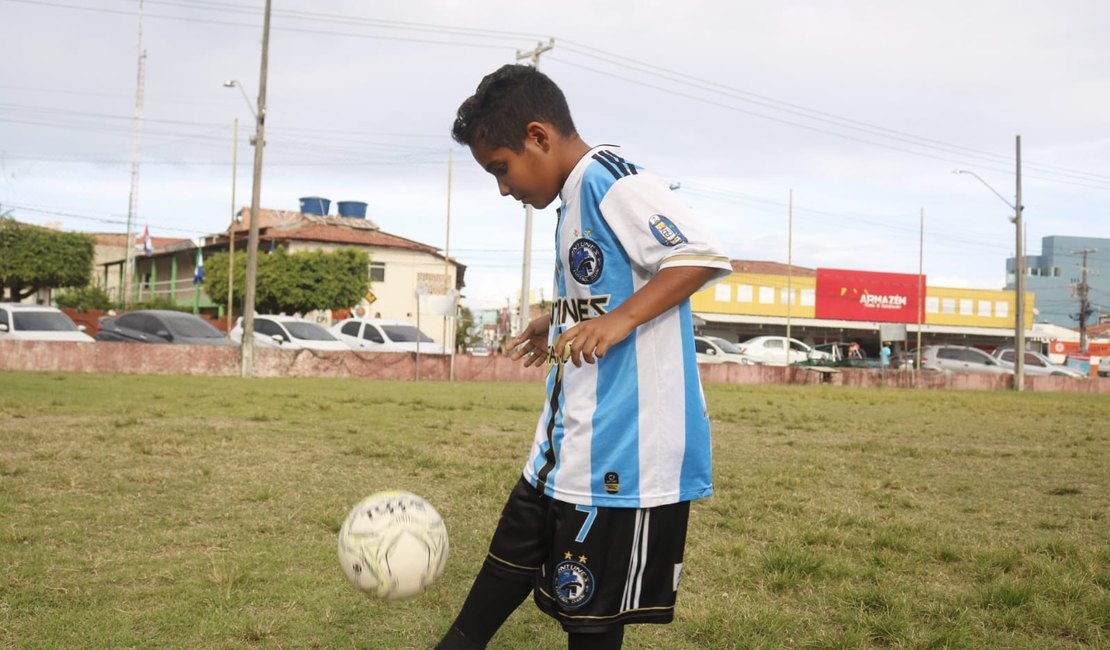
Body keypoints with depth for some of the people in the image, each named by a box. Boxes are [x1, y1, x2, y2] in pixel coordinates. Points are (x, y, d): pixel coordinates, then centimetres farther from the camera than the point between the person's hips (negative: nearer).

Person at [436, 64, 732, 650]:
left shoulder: (611, 181, -16)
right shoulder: (577, 197, 14)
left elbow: (703, 257, -24)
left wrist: (620, 320, -32)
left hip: (625, 447, -10)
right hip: (569, 441, 10)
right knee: (513, 556, 20)